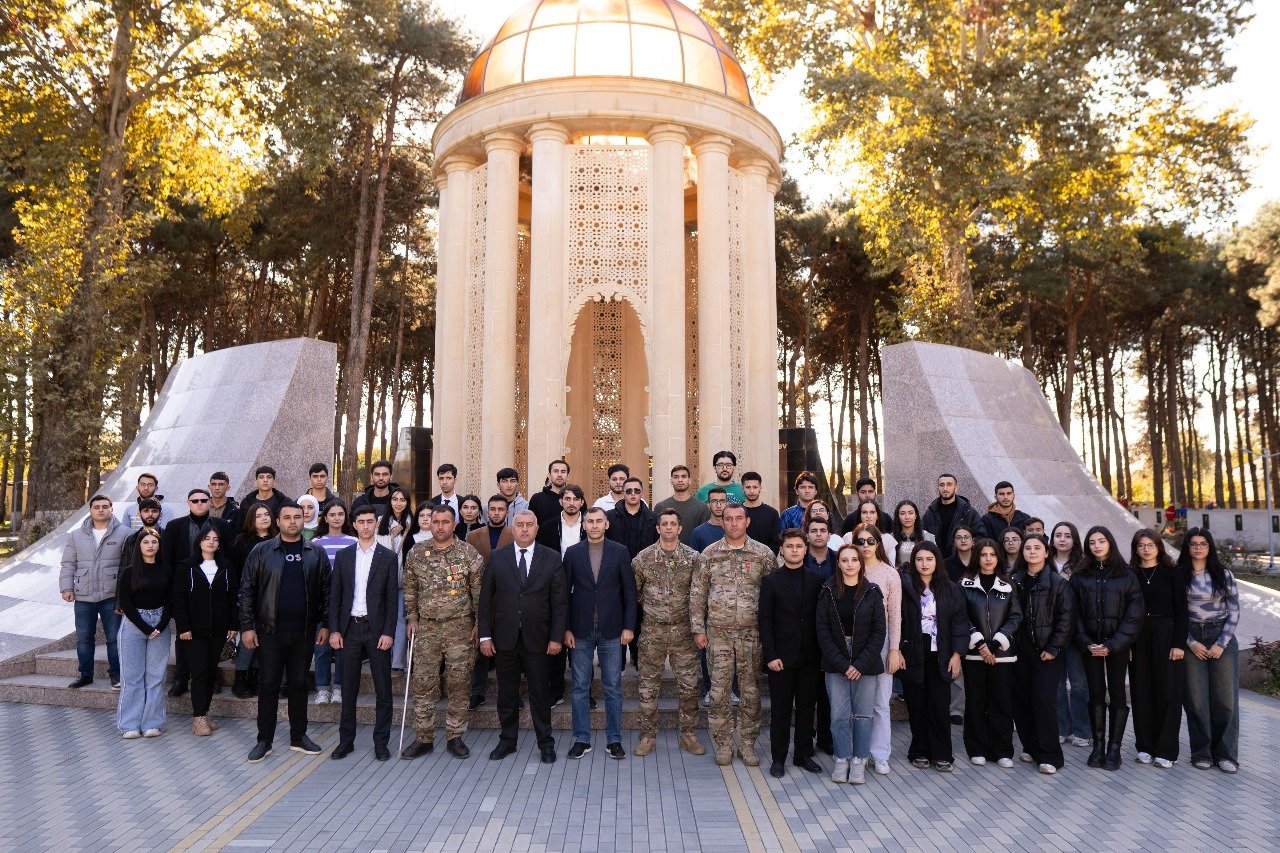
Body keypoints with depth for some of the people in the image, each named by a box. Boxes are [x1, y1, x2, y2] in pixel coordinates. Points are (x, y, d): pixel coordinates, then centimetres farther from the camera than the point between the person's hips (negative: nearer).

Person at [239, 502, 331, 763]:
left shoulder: (316, 554, 4)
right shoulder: (261, 552, -1)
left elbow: (326, 591, 6)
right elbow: (246, 591, -1)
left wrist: (325, 624, 1)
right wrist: (247, 626, -5)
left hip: (304, 631, 2)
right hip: (270, 630, -2)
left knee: (299, 683, 11)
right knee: (269, 685, 4)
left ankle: (298, 737, 22)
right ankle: (264, 740, 16)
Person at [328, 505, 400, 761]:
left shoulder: (388, 557, 0)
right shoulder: (342, 555, 6)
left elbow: (392, 598, -2)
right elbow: (335, 595, 5)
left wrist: (388, 632, -9)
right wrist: (334, 630, -2)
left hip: (377, 629, -2)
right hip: (349, 628, 2)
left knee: (383, 688, 3)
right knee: (348, 687, 10)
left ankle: (381, 742, 13)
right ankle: (346, 740, 22)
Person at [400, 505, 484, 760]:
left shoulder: (469, 554, -4)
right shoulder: (416, 553, 2)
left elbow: (478, 591, -1)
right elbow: (410, 590, 11)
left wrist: (478, 624, -3)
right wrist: (412, 619, 6)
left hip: (459, 626, -2)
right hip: (427, 627, 2)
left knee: (458, 683, 4)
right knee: (423, 683, 4)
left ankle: (455, 737, 17)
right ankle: (423, 738, 17)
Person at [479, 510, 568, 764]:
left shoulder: (552, 558, -1)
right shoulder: (497, 557, 2)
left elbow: (560, 601, -1)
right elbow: (486, 598, 3)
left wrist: (556, 637, -5)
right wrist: (485, 635, -1)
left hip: (536, 638, -1)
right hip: (505, 637, 1)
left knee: (539, 693, 6)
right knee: (506, 693, 11)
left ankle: (545, 743, 20)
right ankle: (507, 740, 26)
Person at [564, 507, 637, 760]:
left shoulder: (620, 552, 0)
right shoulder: (572, 553, 1)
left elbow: (629, 592, 1)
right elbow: (565, 592, 3)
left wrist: (629, 626, -5)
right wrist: (566, 628, -2)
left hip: (612, 631, -1)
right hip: (581, 631, 1)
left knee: (613, 688, 7)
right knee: (580, 687, 8)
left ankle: (614, 740, 18)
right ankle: (582, 739, 20)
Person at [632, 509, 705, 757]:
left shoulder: (693, 558, -2)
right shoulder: (643, 558, -2)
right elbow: (634, 591, 7)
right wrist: (651, 607, 7)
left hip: (683, 632, 0)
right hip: (652, 632, 0)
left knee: (688, 686, 6)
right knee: (649, 686, 7)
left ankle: (688, 736, 20)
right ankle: (648, 736, 19)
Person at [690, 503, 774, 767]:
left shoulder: (764, 554, 1)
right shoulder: (709, 554, 3)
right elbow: (697, 593, 4)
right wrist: (698, 628, 0)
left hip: (752, 633, 0)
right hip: (718, 633, 0)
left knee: (751, 691, 6)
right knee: (719, 691, 4)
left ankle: (747, 743, 20)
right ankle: (723, 743, 18)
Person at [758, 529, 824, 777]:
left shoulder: (817, 580, 6)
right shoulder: (771, 581, -1)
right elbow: (765, 620, -4)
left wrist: (821, 652, 0)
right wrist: (770, 655, -11)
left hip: (809, 656, 2)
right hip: (782, 656, -2)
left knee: (807, 708, 10)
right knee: (781, 710, 5)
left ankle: (804, 754, 24)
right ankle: (778, 758, 16)